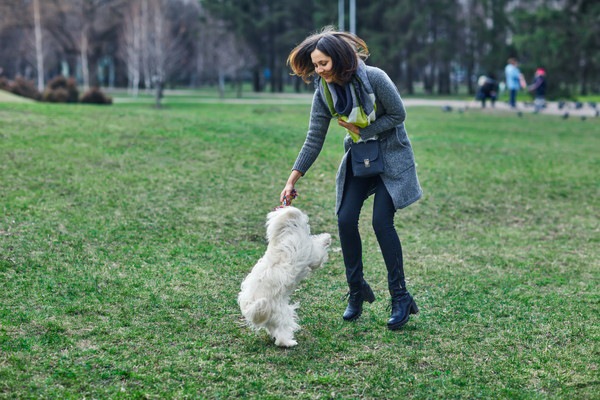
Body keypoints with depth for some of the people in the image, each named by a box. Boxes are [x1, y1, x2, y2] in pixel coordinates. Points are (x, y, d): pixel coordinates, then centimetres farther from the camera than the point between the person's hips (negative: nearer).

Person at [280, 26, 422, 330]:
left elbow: (398, 114, -14)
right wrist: (292, 180, -11)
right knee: (345, 219, -6)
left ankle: (400, 297, -3)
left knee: (381, 220, -15)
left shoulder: (374, 78, -24)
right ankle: (357, 290, 13)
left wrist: (363, 131, -15)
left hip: (391, 155, -5)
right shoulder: (323, 93, -9)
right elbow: (314, 141, -6)